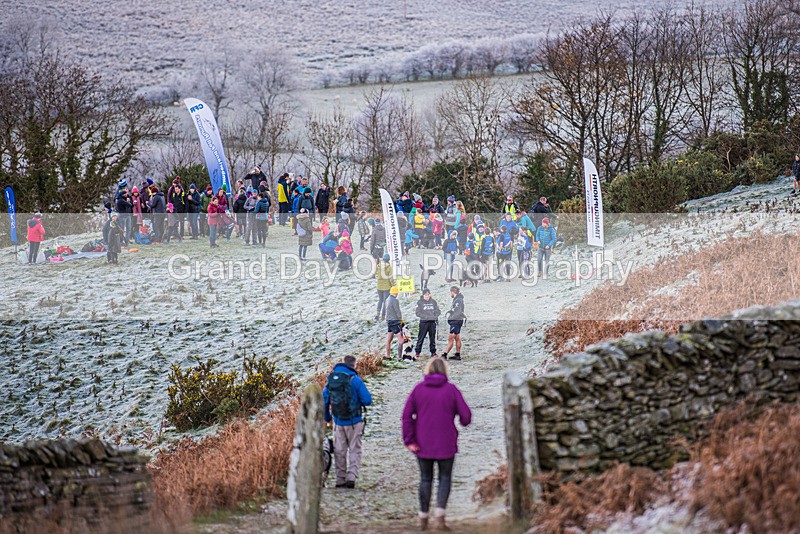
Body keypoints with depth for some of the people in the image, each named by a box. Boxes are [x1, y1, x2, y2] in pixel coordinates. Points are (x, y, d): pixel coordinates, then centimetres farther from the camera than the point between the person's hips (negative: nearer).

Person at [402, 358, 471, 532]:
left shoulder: (418, 389, -1)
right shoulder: (451, 389, -6)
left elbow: (407, 415, -6)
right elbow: (465, 415, -7)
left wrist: (409, 440, -3)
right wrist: (464, 421, 17)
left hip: (423, 444, 2)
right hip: (445, 444, -2)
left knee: (425, 479, 13)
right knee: (445, 478, 9)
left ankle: (423, 519, 14)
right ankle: (439, 516, -7)